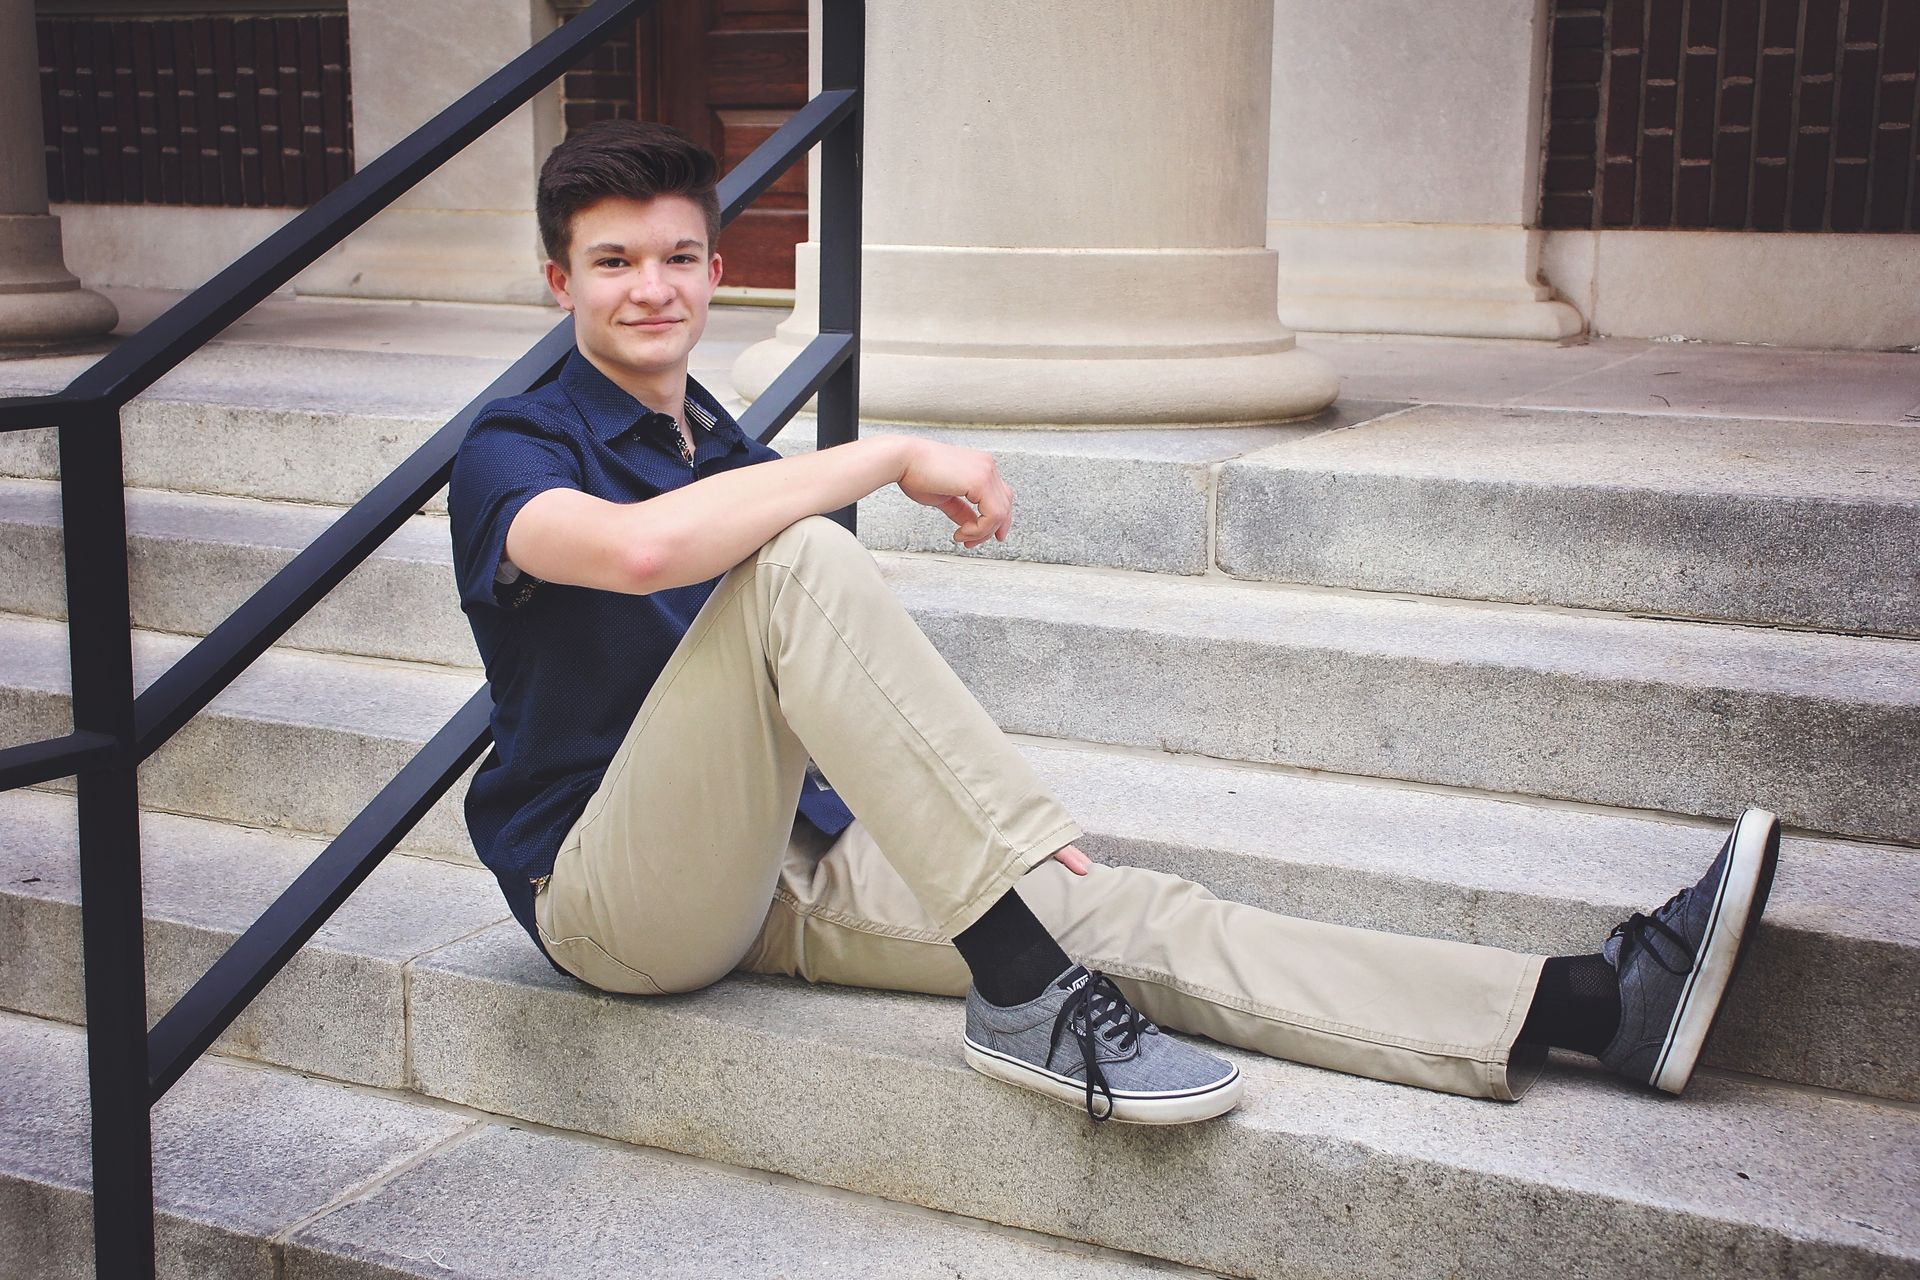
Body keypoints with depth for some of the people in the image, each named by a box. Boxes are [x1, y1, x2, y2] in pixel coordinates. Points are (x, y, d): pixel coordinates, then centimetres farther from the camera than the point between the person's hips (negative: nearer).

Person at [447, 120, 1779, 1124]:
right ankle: (1022, 989, -32)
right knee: (797, 557, -31)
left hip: (783, 860, 6)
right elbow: (641, 548, -32)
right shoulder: (515, 451, -6)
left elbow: (829, 676, 18)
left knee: (1118, 907, -14)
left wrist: (992, 814, 4)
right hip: (611, 891, -6)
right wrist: (897, 457, -24)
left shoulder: (727, 452, 16)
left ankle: (1585, 1003, -21)